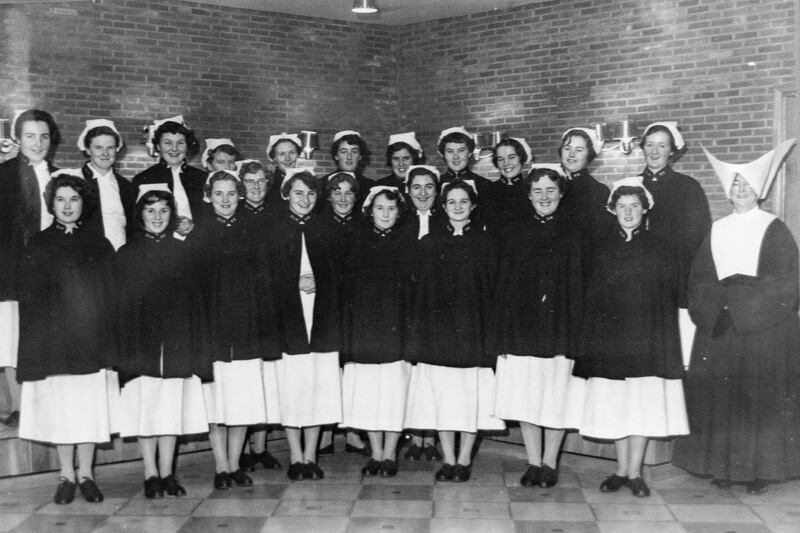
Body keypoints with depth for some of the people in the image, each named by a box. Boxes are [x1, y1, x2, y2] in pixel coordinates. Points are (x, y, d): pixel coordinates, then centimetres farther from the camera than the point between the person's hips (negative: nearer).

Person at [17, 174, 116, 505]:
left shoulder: (98, 245, 9)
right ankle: (66, 476, 12)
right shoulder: (38, 246, 5)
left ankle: (86, 475, 12)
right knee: (60, 407, 1)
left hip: (92, 340, 1)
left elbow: (111, 294, 7)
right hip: (53, 339, -1)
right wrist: (37, 339, -6)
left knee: (90, 406, 2)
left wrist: (110, 339, 0)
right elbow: (29, 297, 2)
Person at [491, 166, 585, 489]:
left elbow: (578, 286, -1)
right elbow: (503, 284, 7)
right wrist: (501, 335, 1)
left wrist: (572, 336, -9)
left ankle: (549, 464, 17)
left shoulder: (572, 235, 3)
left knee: (555, 399, 3)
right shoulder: (516, 235, 8)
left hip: (558, 328, -2)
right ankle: (533, 463, 17)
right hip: (521, 326, 2)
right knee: (525, 398, 5)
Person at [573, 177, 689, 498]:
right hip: (610, 338, 2)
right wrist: (590, 337, 4)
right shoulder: (604, 250, 8)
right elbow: (592, 296, 9)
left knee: (644, 405, -1)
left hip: (648, 338, -1)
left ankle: (635, 472, 9)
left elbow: (670, 296, 4)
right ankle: (621, 471, 14)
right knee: (614, 406, 3)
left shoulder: (659, 250, 4)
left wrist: (665, 336, -3)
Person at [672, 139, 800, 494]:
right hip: (718, 329, 4)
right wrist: (713, 309, -9)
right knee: (719, 397, 3)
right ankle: (723, 465, 12)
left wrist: (742, 297, -14)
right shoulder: (716, 231, 12)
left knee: (761, 398, -1)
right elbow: (698, 279, 7)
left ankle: (761, 468, 8)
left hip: (763, 329, -3)